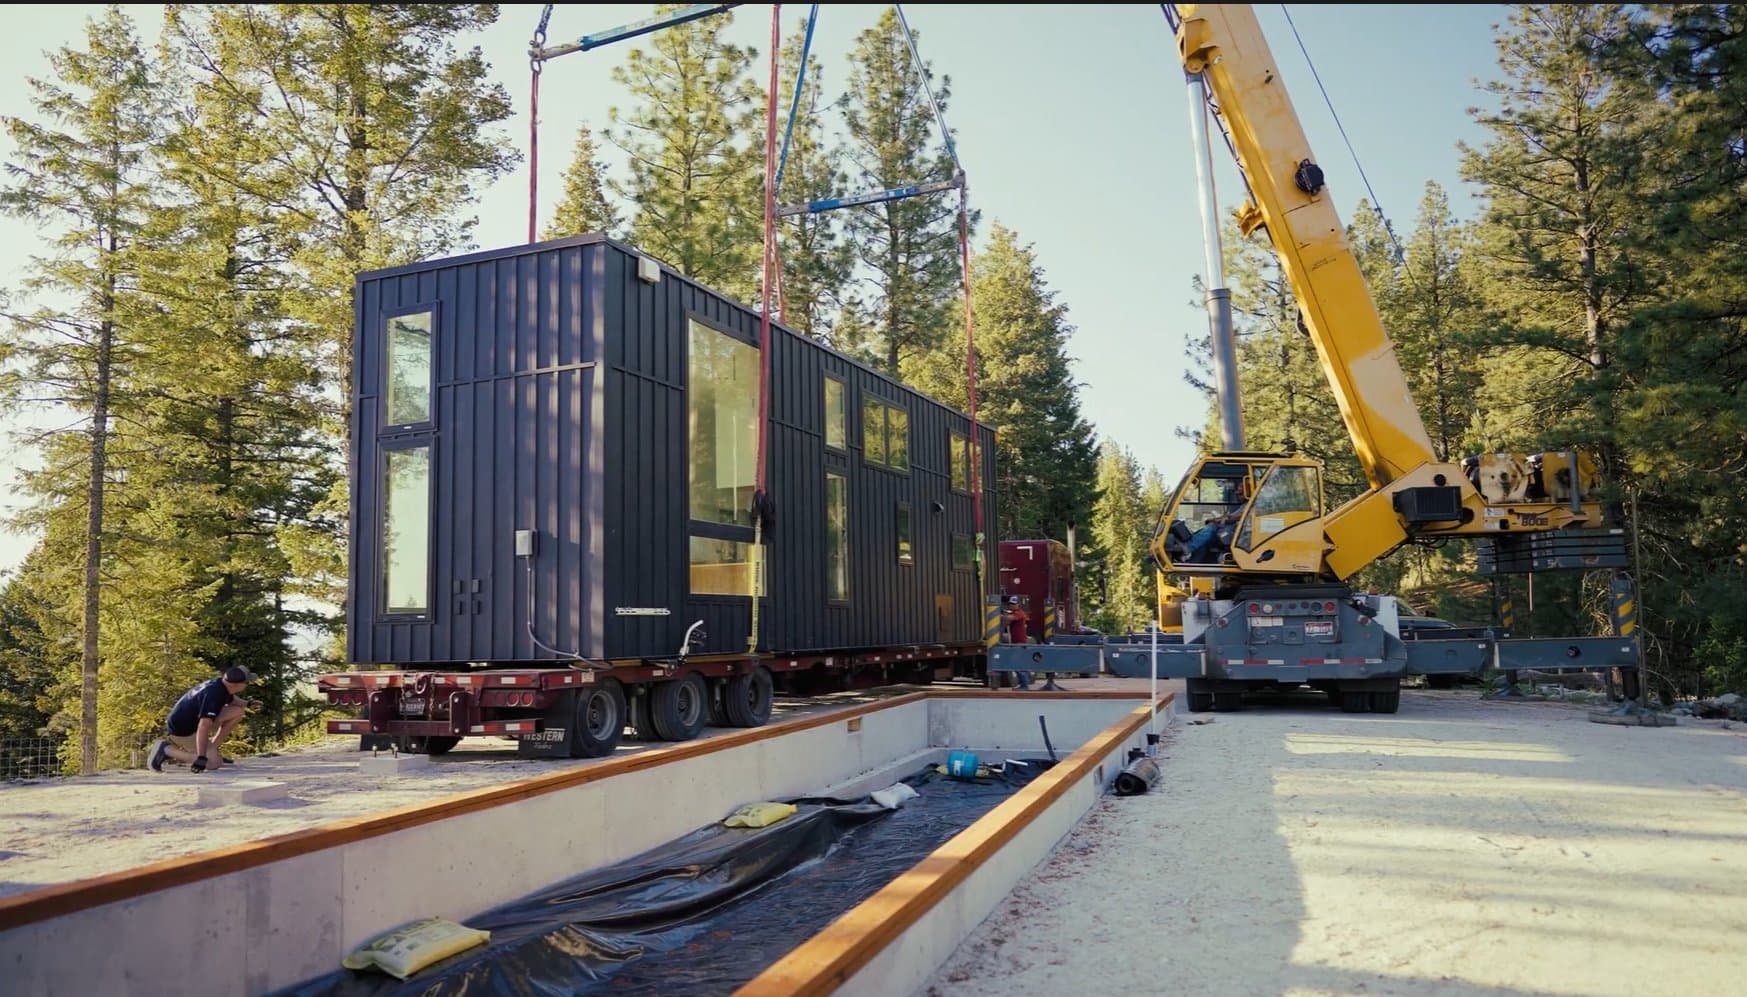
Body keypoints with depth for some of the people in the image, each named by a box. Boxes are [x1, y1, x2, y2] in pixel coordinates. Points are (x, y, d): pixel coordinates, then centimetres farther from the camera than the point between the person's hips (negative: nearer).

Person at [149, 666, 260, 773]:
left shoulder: (220, 682, -3)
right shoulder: (213, 695, -32)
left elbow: (231, 699, 24)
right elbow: (203, 727, -39)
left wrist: (247, 704, 8)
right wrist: (201, 758, -40)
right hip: (181, 730, -10)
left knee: (237, 712, 2)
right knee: (214, 762, -19)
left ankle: (211, 751, 10)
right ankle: (166, 749, -9)